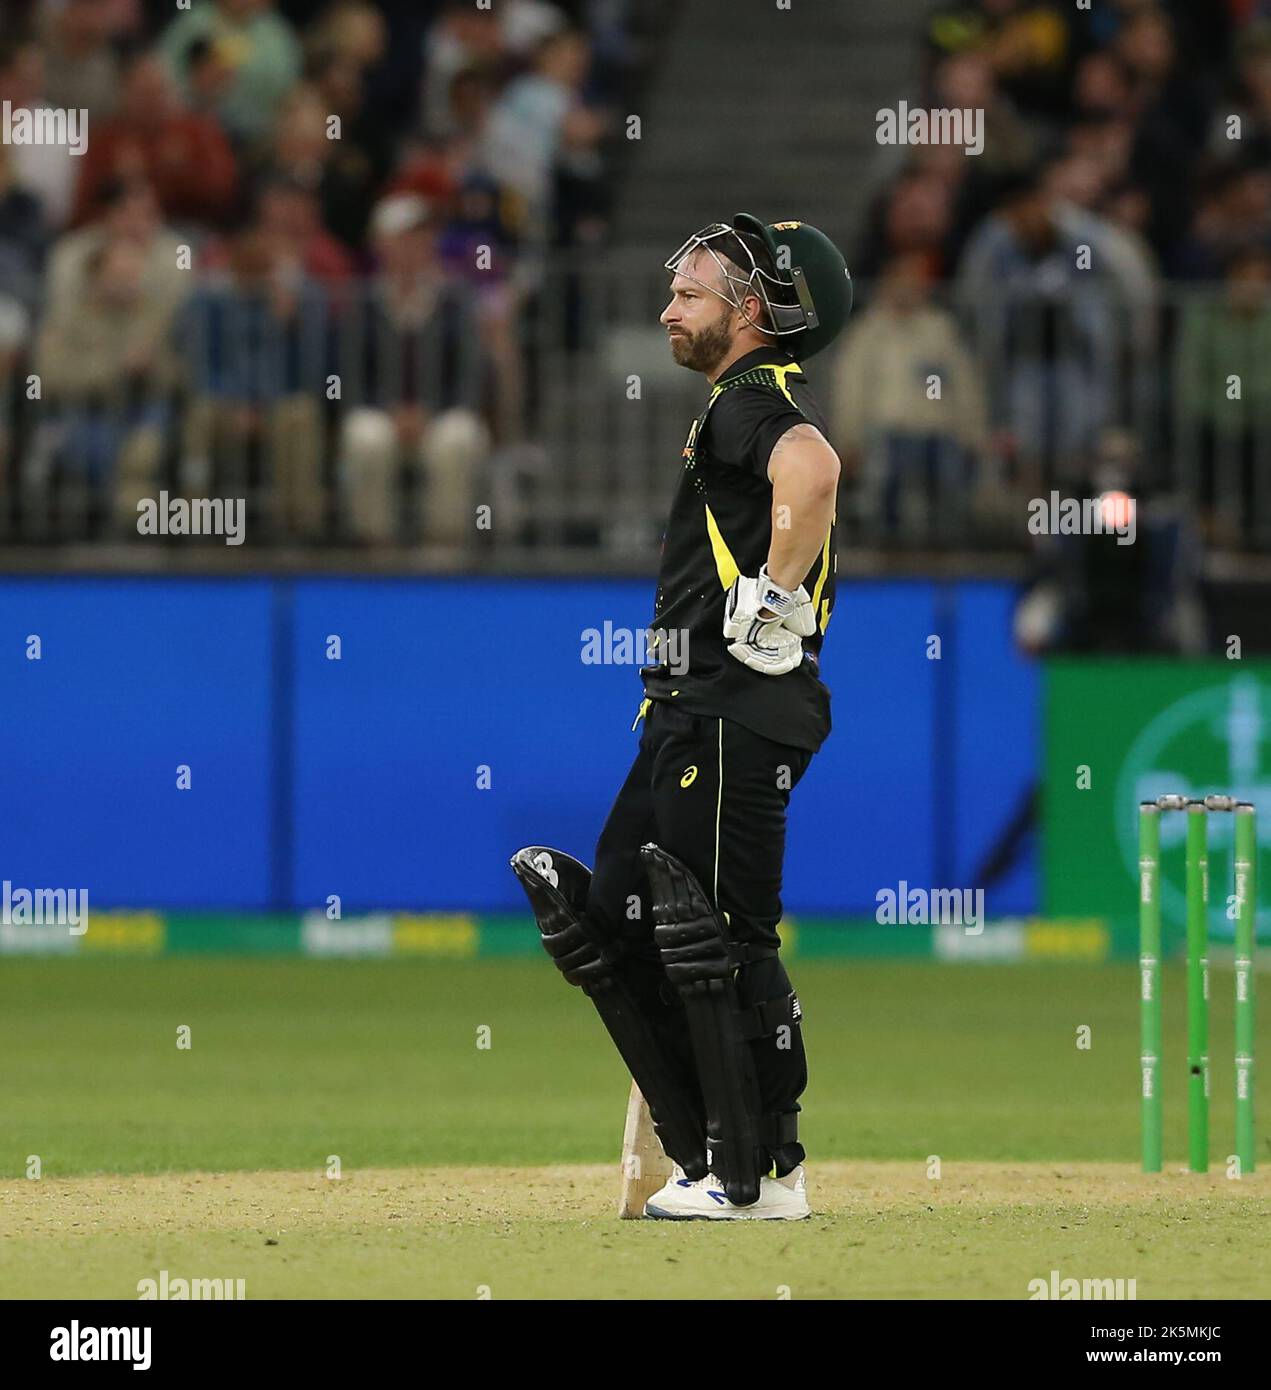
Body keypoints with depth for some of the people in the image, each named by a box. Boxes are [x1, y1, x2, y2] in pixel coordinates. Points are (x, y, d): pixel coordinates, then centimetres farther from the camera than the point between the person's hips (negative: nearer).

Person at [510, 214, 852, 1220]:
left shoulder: (758, 399, -11)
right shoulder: (738, 405, 22)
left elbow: (811, 471, -35)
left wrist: (773, 610, -27)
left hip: (737, 719, -11)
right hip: (693, 717, 11)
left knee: (723, 940, -9)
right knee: (612, 925, 11)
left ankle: (762, 1178, -4)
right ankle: (712, 1158, 14)